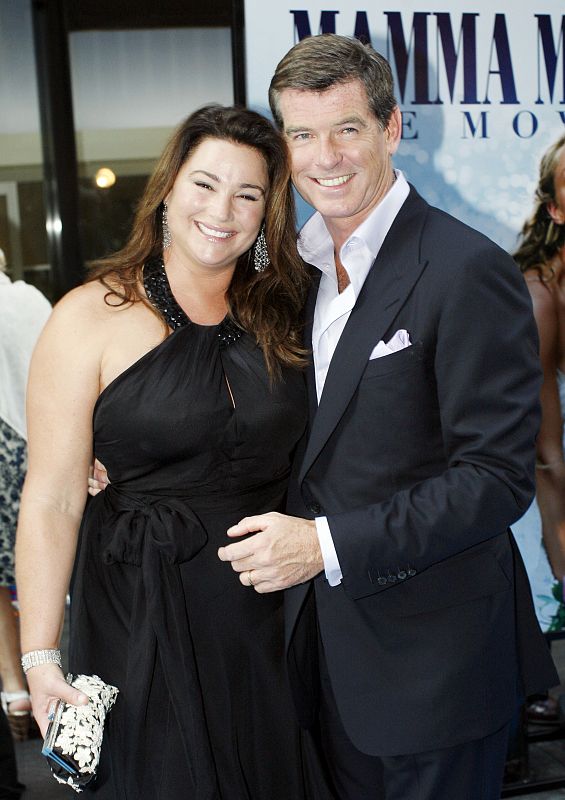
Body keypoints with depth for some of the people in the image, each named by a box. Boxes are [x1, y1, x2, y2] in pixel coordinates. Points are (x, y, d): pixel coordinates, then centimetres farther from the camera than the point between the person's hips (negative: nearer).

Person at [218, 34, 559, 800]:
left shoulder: (467, 270, -18)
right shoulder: (306, 265, 7)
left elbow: (498, 477, -21)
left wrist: (327, 544, -24)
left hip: (433, 651, -7)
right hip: (329, 639, 7)